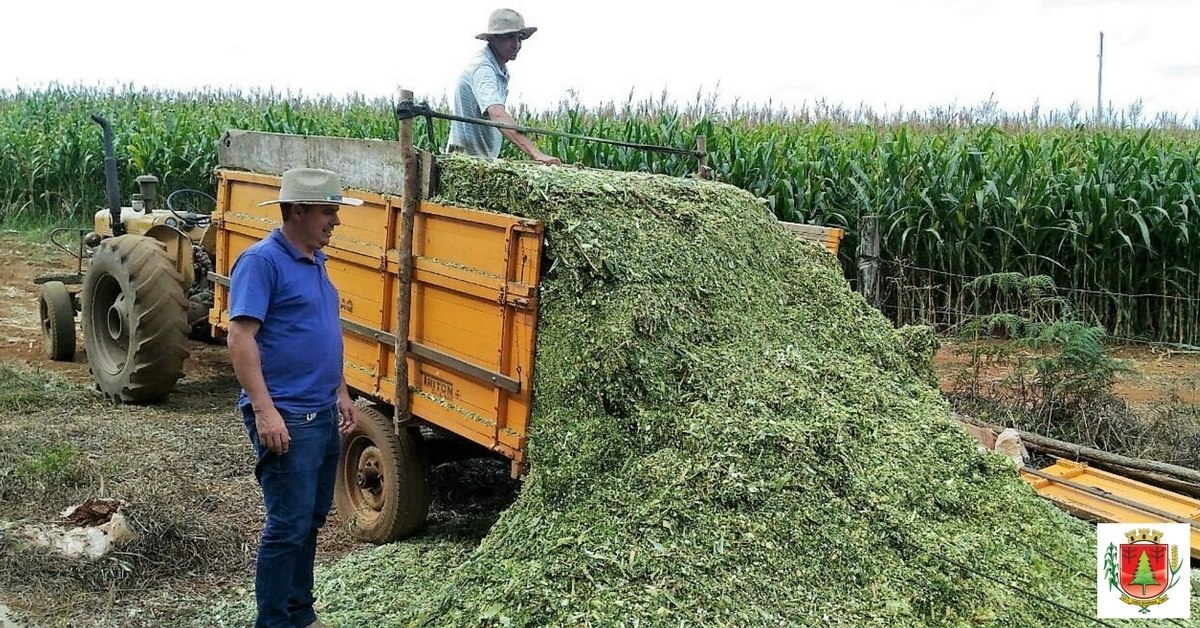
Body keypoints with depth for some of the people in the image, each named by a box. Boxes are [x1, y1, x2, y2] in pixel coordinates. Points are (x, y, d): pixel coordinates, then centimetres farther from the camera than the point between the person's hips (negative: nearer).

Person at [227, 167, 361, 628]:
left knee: (311, 519, 16)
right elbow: (240, 338, -20)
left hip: (323, 414, 9)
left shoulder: (315, 261, 13)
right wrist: (265, 410, -25)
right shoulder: (262, 260, -14)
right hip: (286, 418, -9)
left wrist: (340, 392, 21)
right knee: (288, 526, -4)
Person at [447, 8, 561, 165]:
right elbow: (497, 115, -33)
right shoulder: (482, 68, -18)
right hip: (466, 157, -9)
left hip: (486, 158, 9)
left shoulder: (502, 71, 13)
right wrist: (535, 153, -43)